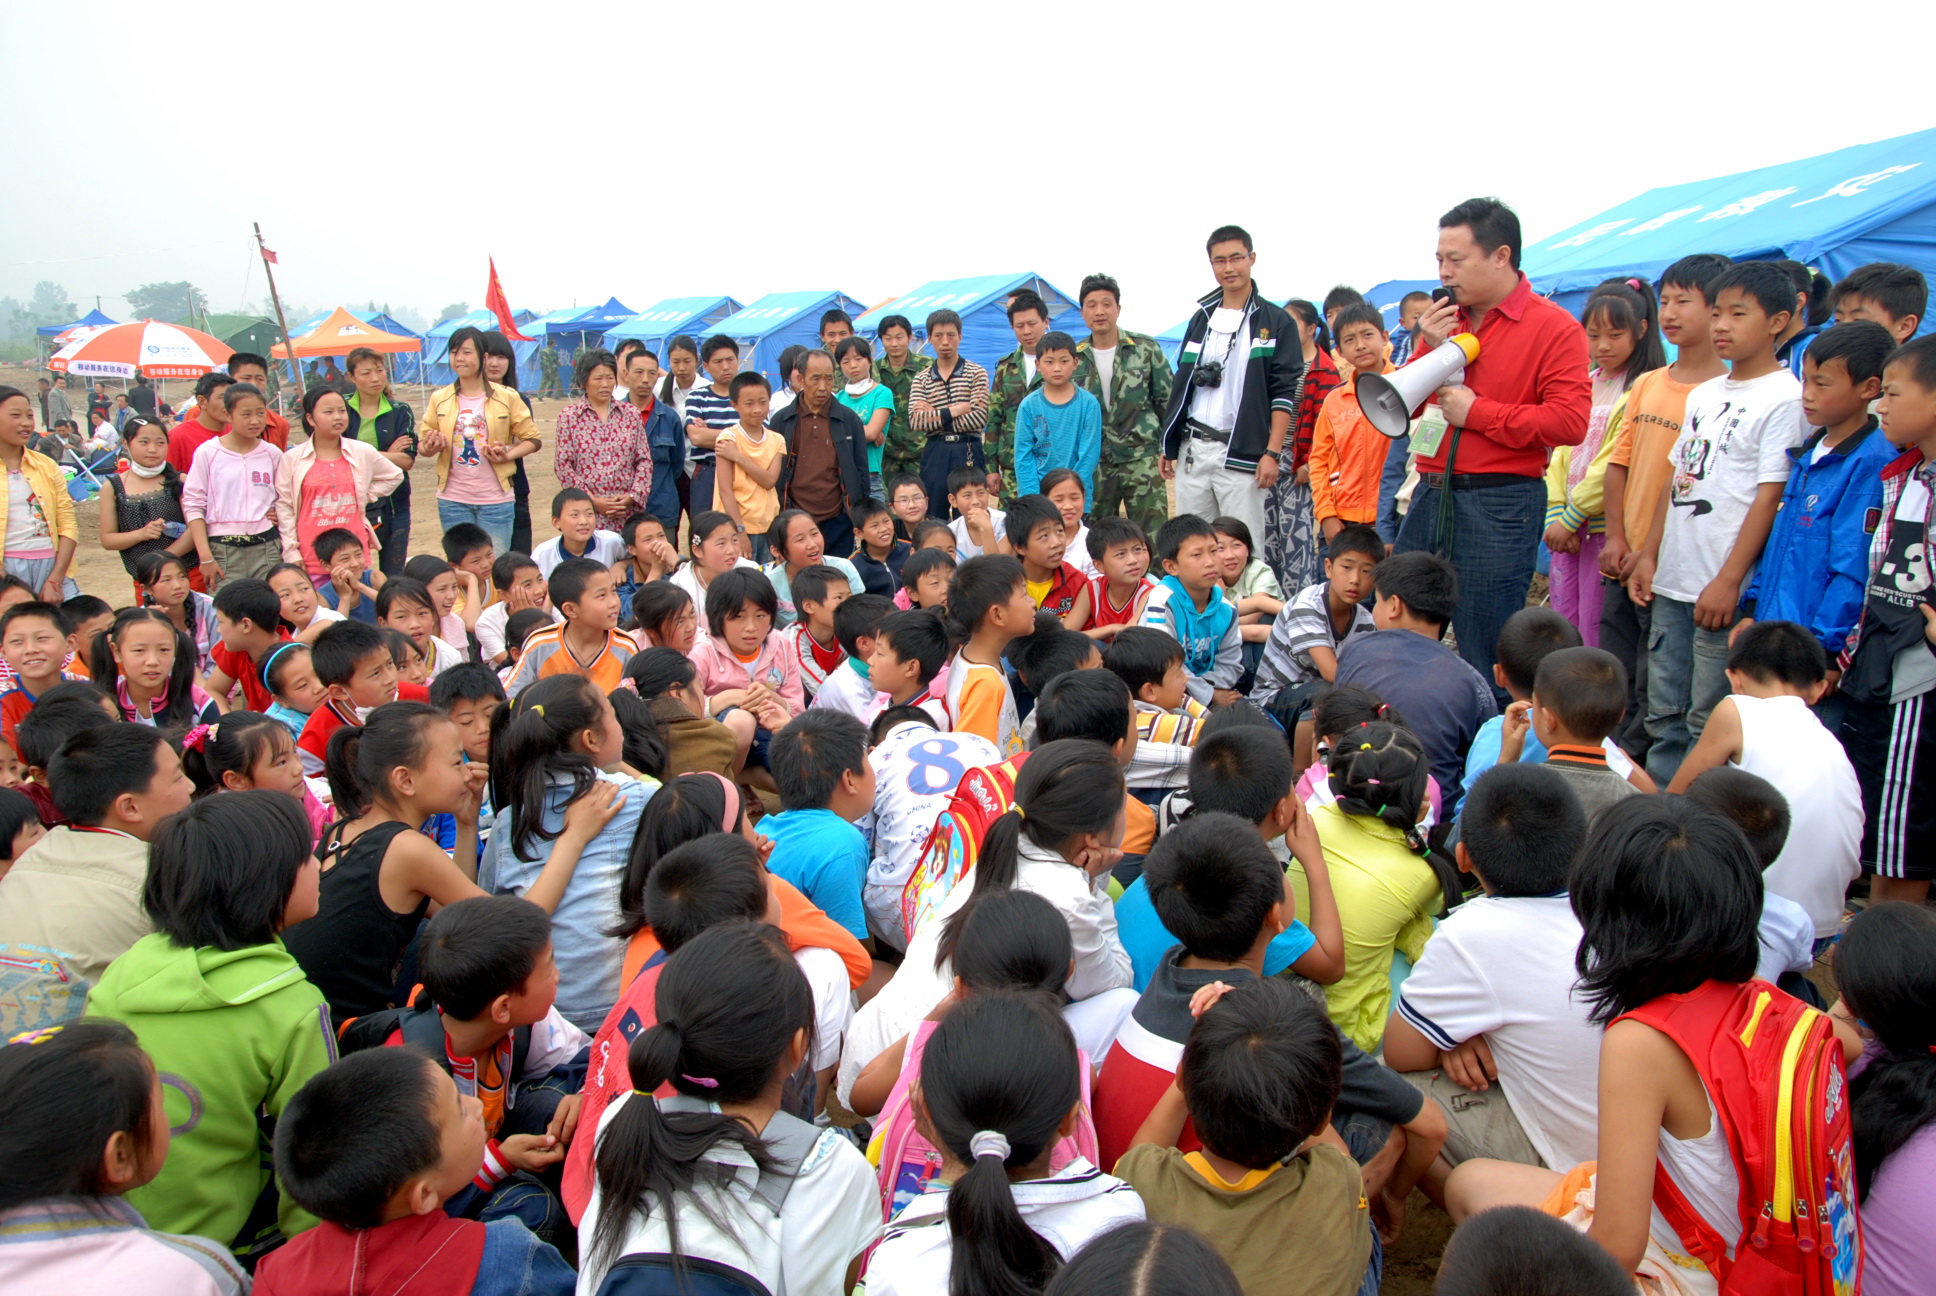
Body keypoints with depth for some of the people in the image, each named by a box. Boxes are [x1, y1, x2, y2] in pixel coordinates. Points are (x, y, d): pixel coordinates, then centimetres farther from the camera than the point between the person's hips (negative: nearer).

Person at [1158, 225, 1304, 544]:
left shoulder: (1276, 322, 1)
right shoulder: (1201, 319, 15)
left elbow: (1284, 393, -5)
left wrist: (1272, 453, -13)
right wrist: (1168, 446, 14)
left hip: (1243, 455, -5)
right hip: (1192, 450, 5)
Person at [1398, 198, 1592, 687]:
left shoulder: (1554, 328, -5)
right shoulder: (1443, 320, 13)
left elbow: (1571, 422, -16)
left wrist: (1476, 412, -11)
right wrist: (1430, 350, -2)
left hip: (1499, 504, -6)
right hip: (1431, 495, 6)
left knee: (1487, 658, 2)